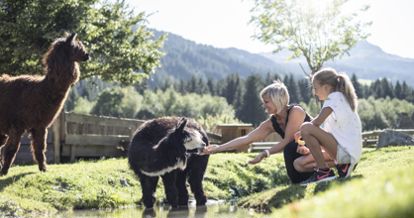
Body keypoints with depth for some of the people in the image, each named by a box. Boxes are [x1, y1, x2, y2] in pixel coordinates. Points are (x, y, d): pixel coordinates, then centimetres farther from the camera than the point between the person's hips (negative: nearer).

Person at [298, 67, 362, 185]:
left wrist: (302, 132, -2)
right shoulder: (341, 98, 22)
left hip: (345, 151, -10)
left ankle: (324, 171, -17)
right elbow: (328, 131, 24)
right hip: (351, 152, 10)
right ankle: (343, 165, 8)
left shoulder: (335, 97, -8)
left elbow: (318, 121, -19)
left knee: (306, 128, -20)